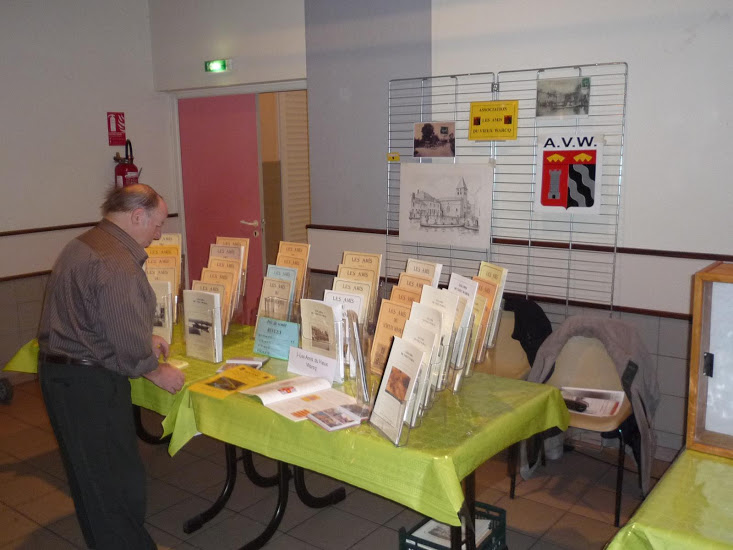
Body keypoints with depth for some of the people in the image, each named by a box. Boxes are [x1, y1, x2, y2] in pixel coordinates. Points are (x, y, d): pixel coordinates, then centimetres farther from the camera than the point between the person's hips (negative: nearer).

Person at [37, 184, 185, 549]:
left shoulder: (83, 245, 11)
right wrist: (157, 372, -6)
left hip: (59, 370, 11)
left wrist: (145, 340, 20)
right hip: (89, 382, -11)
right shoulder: (117, 264, -23)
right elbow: (127, 341, -23)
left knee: (89, 472, 22)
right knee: (117, 478, 1)